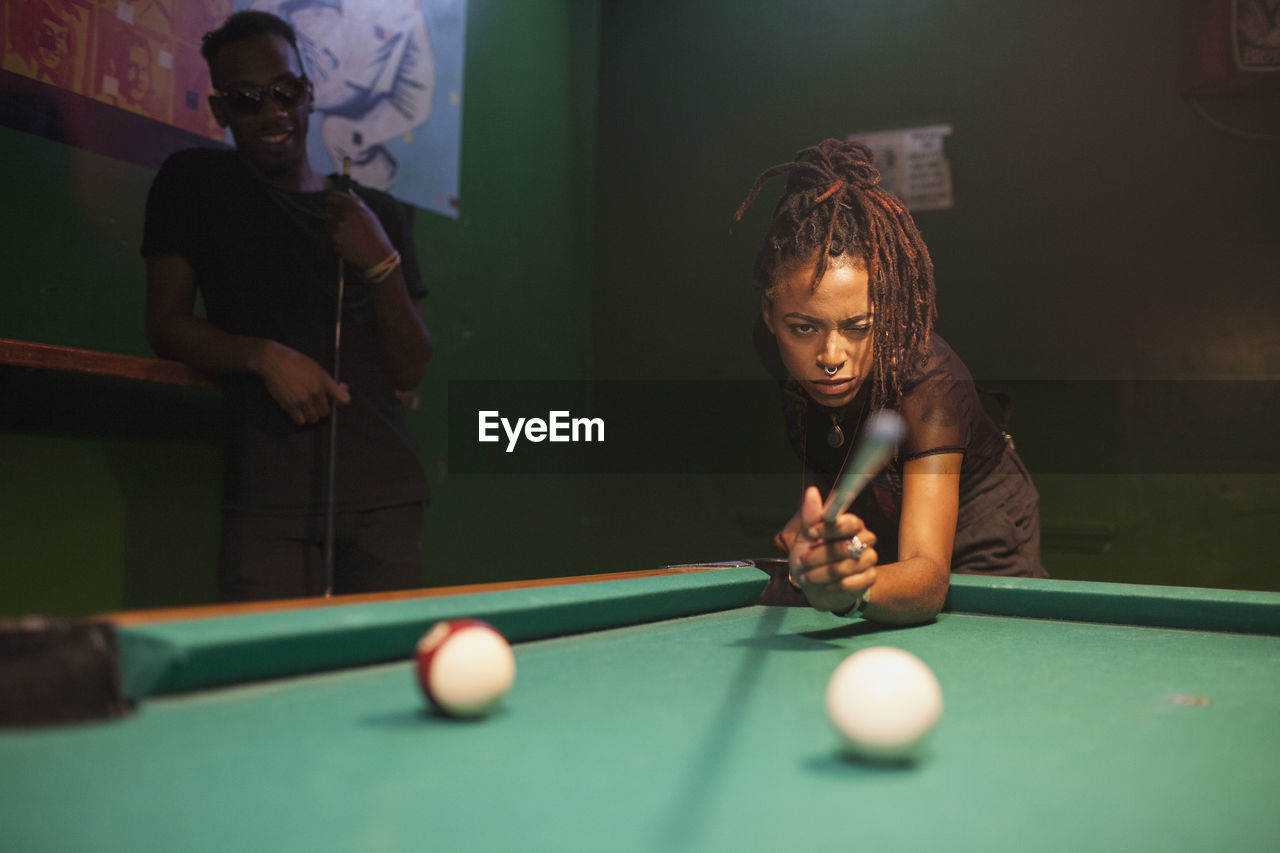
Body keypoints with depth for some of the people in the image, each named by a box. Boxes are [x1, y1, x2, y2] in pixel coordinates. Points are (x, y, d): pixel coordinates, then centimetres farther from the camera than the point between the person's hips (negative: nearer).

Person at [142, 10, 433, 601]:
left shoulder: (380, 215, 15)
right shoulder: (194, 183, 9)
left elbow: (410, 370, 10)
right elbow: (166, 325, 5)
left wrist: (380, 262, -5)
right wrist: (264, 355, -12)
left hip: (386, 491, 2)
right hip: (270, 492, -2)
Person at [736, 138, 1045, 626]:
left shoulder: (929, 385, -34)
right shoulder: (774, 344, -20)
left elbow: (929, 578, -46)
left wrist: (849, 592, -65)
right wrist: (810, 518, -13)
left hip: (975, 553, -4)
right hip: (876, 540, 4)